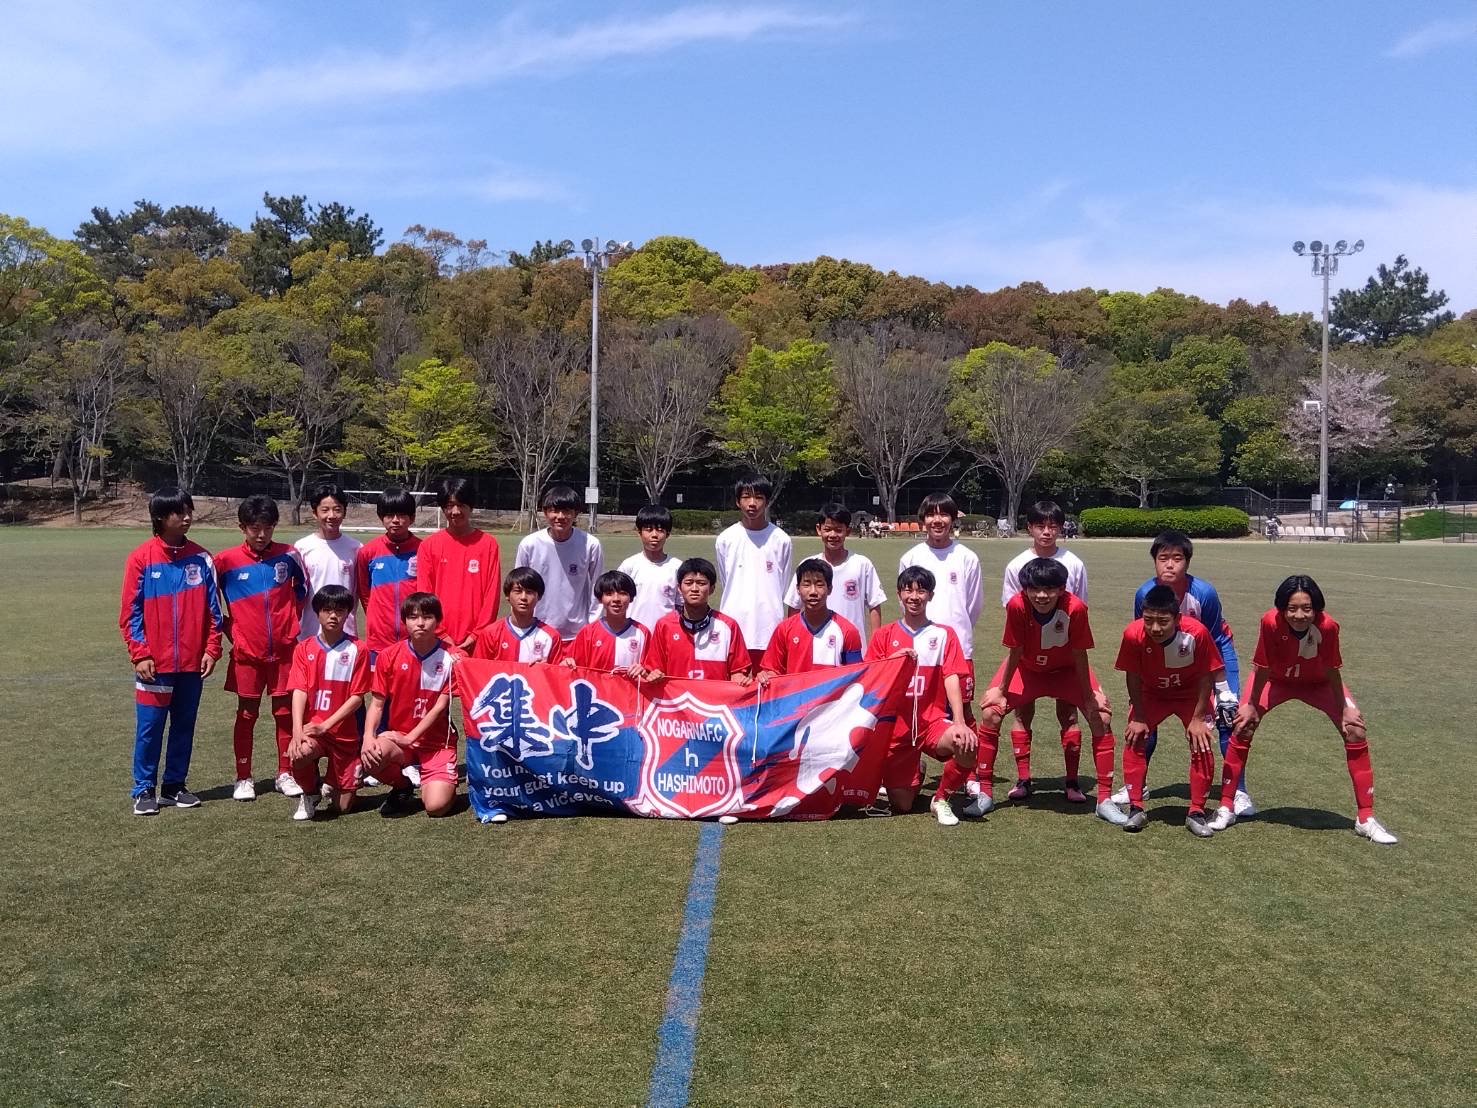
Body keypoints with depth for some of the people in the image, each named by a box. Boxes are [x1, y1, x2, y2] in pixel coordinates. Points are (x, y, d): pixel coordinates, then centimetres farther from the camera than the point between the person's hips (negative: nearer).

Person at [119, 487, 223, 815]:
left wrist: (212, 649, 0)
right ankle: (144, 789, 14)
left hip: (192, 663, 3)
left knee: (184, 726, 10)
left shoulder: (201, 558, 3)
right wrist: (139, 654, -8)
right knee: (149, 727, 3)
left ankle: (175, 785, 22)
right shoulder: (141, 558, -4)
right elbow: (130, 611, -3)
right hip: (154, 663, -3)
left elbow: (212, 608, 6)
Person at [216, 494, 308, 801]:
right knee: (247, 714, 7)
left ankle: (285, 774, 17)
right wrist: (228, 629, 3)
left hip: (284, 649, 1)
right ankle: (243, 778, 16)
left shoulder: (288, 555, -2)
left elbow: (302, 587, 15)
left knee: (285, 711, 6)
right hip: (247, 651, -1)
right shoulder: (226, 561, -6)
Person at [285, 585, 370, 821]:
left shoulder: (357, 650, -3)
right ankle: (309, 793, -2)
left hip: (344, 733, 0)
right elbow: (299, 691, -7)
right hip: (310, 728, 0)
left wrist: (325, 726, -16)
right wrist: (297, 730, -22)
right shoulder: (304, 649, 3)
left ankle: (332, 786, 38)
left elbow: (357, 697, -6)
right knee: (301, 752, -36)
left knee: (343, 806, -1)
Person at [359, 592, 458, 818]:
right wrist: (368, 737, -16)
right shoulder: (389, 656, -1)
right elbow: (377, 703, 1)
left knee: (437, 806, -22)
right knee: (371, 755, -34)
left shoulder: (449, 658, -6)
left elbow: (441, 706, -7)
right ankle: (402, 787, 2)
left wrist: (409, 738, -13)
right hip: (396, 737, 2)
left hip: (437, 742, -2)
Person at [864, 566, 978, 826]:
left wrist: (959, 723, -21)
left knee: (966, 744, -35)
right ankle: (916, 771, 37)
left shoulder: (944, 634, 3)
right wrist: (894, 660, -16)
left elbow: (952, 678, -8)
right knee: (901, 806, -1)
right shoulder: (884, 635, 7)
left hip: (932, 721, -1)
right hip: (895, 726, 1)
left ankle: (941, 799, -6)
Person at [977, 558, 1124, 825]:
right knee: (989, 712, -15)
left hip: (1067, 669, 0)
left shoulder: (1075, 608, -33)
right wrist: (1001, 690, -10)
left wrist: (1089, 698, -13)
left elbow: (1080, 656, -20)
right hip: (1027, 667, 0)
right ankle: (984, 794, -2)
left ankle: (1105, 800, -2)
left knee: (1100, 717, -14)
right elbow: (1015, 653, -18)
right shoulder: (1017, 606, -32)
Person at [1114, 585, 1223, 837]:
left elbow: (1206, 676, -20)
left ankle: (1196, 813, 2)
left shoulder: (1197, 632, -35)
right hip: (1151, 694, 1)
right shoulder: (1133, 634, -32)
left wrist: (1198, 719, -16)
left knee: (1202, 745, -13)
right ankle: (1136, 809, -3)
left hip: (1190, 693, -1)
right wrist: (1138, 718, -12)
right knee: (1134, 739, -13)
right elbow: (1133, 677, -15)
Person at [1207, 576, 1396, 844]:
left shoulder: (1327, 626, -35)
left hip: (1318, 682, 1)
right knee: (1243, 726, -14)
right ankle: (1226, 808, 1)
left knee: (1356, 731, -9)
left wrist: (1344, 709, -12)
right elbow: (1262, 668, -22)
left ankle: (1365, 818, 5)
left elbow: (1332, 671, -20)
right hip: (1277, 679, -1)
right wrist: (1252, 705, -12)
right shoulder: (1270, 622, -37)